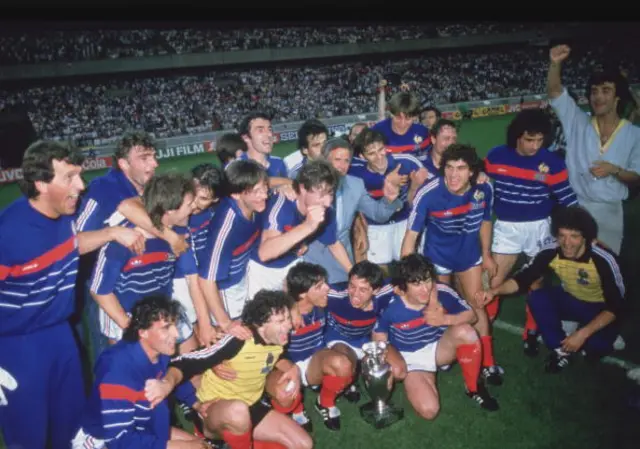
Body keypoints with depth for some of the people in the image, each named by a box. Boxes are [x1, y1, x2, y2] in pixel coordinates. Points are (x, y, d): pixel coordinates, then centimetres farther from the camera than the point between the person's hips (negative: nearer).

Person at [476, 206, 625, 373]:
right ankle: (561, 348, -4)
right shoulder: (551, 252, -22)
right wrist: (493, 291, -34)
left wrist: (582, 334, -34)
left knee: (595, 343, -33)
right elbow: (523, 279, -15)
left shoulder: (604, 259, -31)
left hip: (601, 309, -3)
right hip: (571, 300, 4)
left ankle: (595, 343, 7)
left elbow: (616, 307, -26)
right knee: (536, 298, -25)